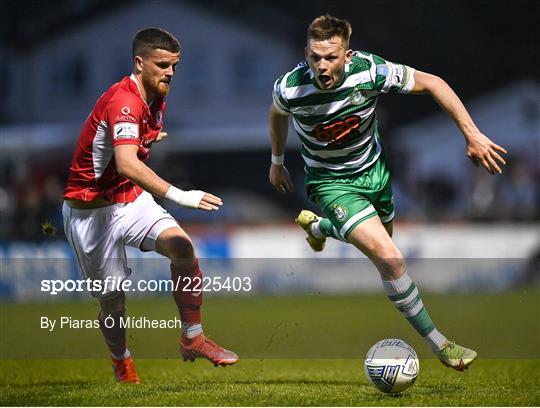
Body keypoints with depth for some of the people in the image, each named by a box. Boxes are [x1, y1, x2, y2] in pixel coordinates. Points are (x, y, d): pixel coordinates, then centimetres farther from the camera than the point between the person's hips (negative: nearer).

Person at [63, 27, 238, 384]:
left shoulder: (155, 100, 3)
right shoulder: (123, 102, -26)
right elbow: (127, 165, -43)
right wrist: (179, 196, -48)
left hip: (132, 199, 7)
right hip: (91, 210, -7)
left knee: (181, 246, -19)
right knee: (112, 298, -1)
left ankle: (193, 338, -9)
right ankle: (122, 365, 25)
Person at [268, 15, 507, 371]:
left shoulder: (371, 71, -28)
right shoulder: (291, 88, -27)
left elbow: (432, 83, -15)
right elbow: (278, 113, 0)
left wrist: (473, 135, -18)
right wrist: (277, 162, 14)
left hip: (373, 169, 4)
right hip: (331, 183, -4)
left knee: (383, 243, 29)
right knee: (390, 259, -19)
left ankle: (316, 225, 57)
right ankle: (438, 344, -6)